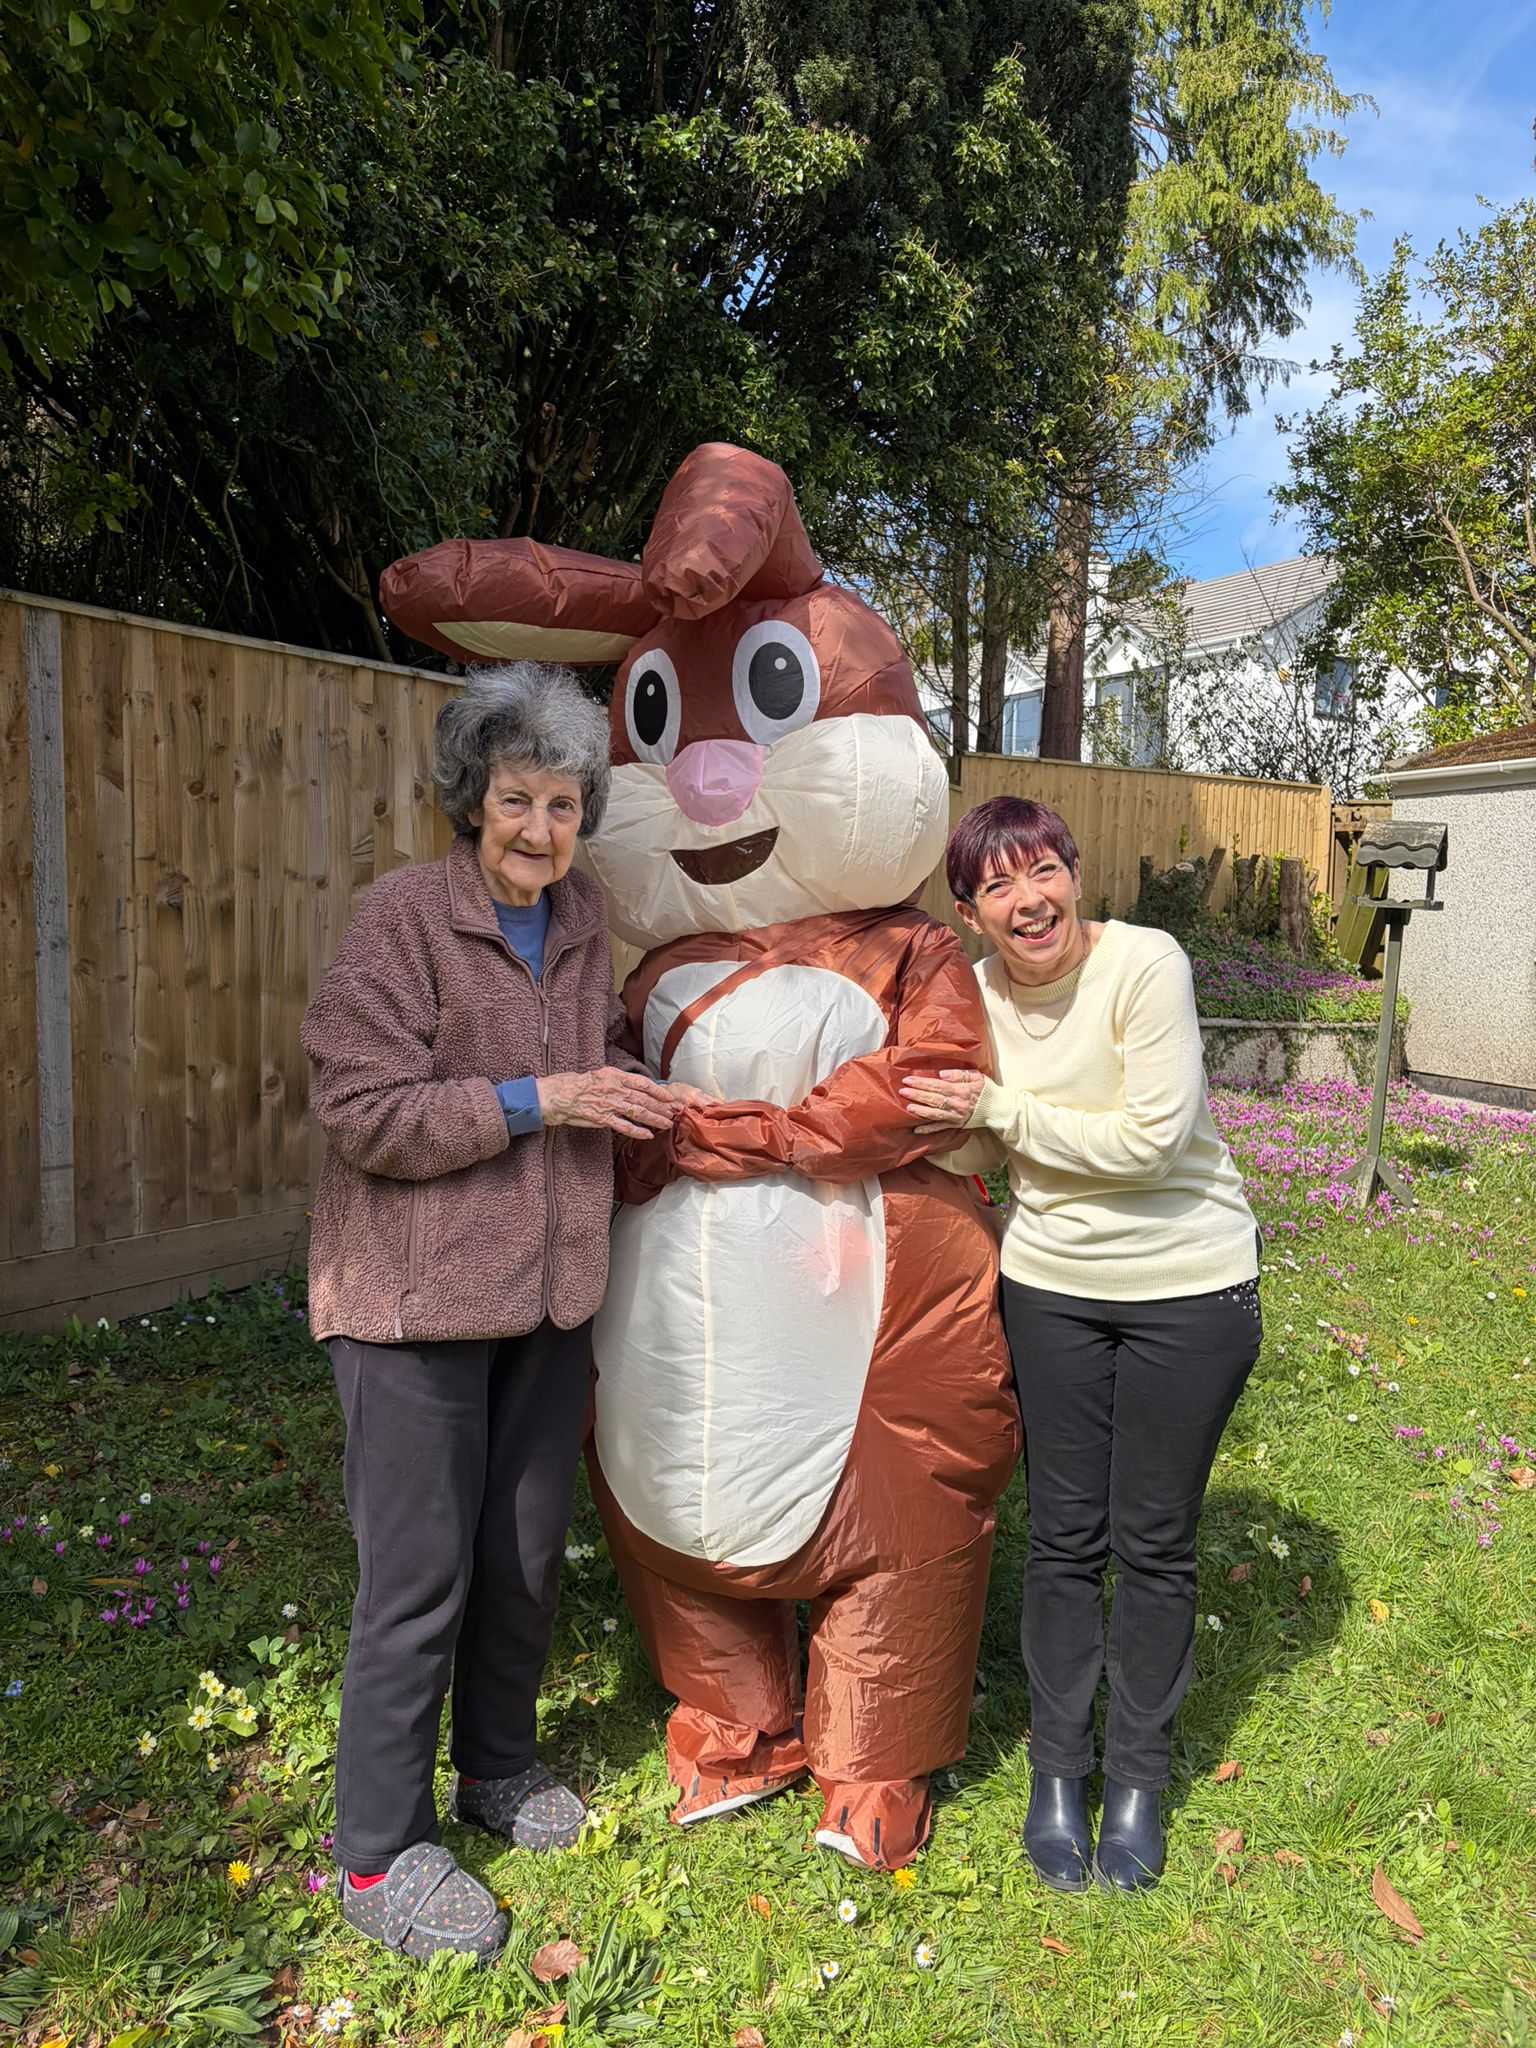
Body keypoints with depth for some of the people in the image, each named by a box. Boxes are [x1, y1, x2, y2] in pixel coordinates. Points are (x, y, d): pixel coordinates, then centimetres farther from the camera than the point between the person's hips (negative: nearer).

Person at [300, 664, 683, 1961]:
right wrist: (535, 1100, -20)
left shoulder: (582, 917, 6)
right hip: (419, 1299, -6)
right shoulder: (404, 916, -13)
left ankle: (499, 1767, 42)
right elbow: (360, 1111, -18)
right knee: (421, 1574, 3)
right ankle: (381, 1853, 24)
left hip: (549, 1290, 7)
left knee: (529, 1551, 18)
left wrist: (621, 1085, 4)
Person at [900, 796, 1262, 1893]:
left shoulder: (1146, 962, -18)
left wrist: (1001, 1109, -20)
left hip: (1189, 1288, -3)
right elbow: (969, 1158, 5)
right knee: (1064, 1536, 12)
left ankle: (1138, 1778, 32)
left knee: (1155, 1543, 10)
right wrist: (949, 1121, -14)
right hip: (1051, 1285, 4)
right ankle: (1058, 1770, 32)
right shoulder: (974, 991, -3)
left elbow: (1150, 1138, -22)